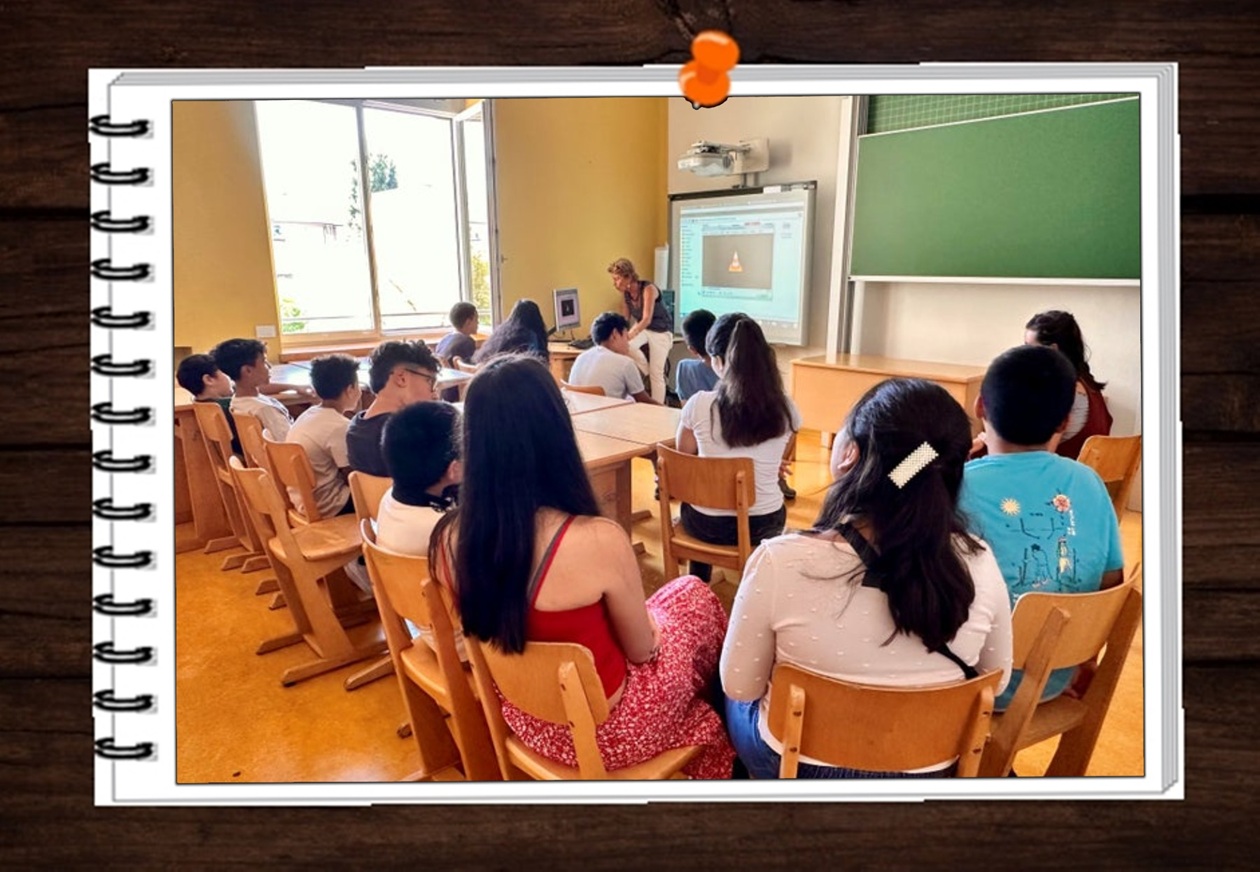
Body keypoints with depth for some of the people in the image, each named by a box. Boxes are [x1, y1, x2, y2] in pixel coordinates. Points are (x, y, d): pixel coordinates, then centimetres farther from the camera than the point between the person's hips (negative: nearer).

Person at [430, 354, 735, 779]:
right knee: (694, 595, 21)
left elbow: (504, 627, 2)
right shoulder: (599, 540, -33)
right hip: (603, 734, -5)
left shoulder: (447, 538, -16)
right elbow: (642, 648, -15)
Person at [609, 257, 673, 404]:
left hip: (661, 332, -5)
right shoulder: (625, 292, -8)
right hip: (642, 328, 5)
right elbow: (625, 317, -2)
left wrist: (629, 336, -47)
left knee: (656, 374, -9)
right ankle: (647, 373, -1)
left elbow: (647, 319, -35)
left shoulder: (648, 289, -27)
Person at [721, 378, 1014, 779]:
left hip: (796, 765, -3)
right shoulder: (978, 564, -20)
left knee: (738, 701, 31)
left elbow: (740, 686, -14)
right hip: (928, 771, 3)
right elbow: (995, 681, -2)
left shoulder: (780, 561, -29)